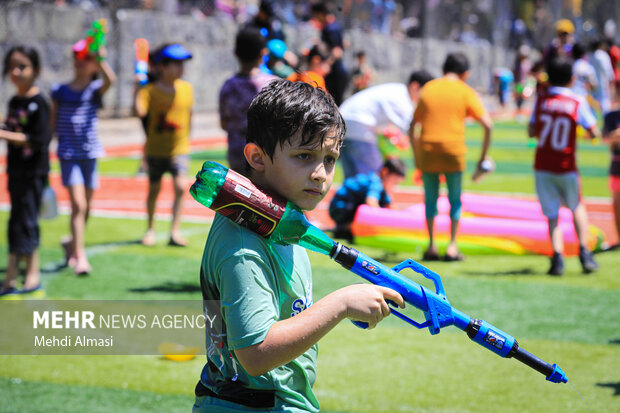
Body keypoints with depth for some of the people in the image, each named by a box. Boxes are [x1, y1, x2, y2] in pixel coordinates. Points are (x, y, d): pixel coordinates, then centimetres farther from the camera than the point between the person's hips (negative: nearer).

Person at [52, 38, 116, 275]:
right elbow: (52, 124, 9)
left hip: (90, 153, 1)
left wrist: (99, 58, -32)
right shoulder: (60, 91, 5)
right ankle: (80, 256, -10)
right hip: (68, 155, -1)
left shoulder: (95, 90, 2)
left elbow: (110, 79, -21)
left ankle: (72, 243, 36)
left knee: (86, 207, 11)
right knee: (78, 204, -13)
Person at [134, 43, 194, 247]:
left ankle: (175, 232, -9)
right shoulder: (150, 90, -11)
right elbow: (140, 112, -28)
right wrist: (137, 87, -31)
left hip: (179, 148, 2)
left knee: (180, 186, -15)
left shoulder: (187, 88, 1)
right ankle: (150, 229, 30)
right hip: (156, 150, -2)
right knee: (154, 189, 11)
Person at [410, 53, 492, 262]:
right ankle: (452, 246, 4)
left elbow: (413, 126, 17)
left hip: (426, 151, 2)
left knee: (430, 198, 13)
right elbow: (487, 124, -4)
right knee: (455, 199, 10)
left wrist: (416, 156, 23)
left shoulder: (428, 88, 14)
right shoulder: (465, 91, 4)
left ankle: (431, 245, 9)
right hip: (453, 151, -2)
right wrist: (483, 157, 3)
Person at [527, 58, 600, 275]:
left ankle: (558, 254, -13)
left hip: (542, 166, 1)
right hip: (566, 167, -1)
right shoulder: (578, 102, -7)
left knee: (552, 214, 6)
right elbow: (594, 132, -7)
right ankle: (584, 252, 10)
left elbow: (531, 131, 6)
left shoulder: (541, 100, 0)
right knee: (577, 207, 20)